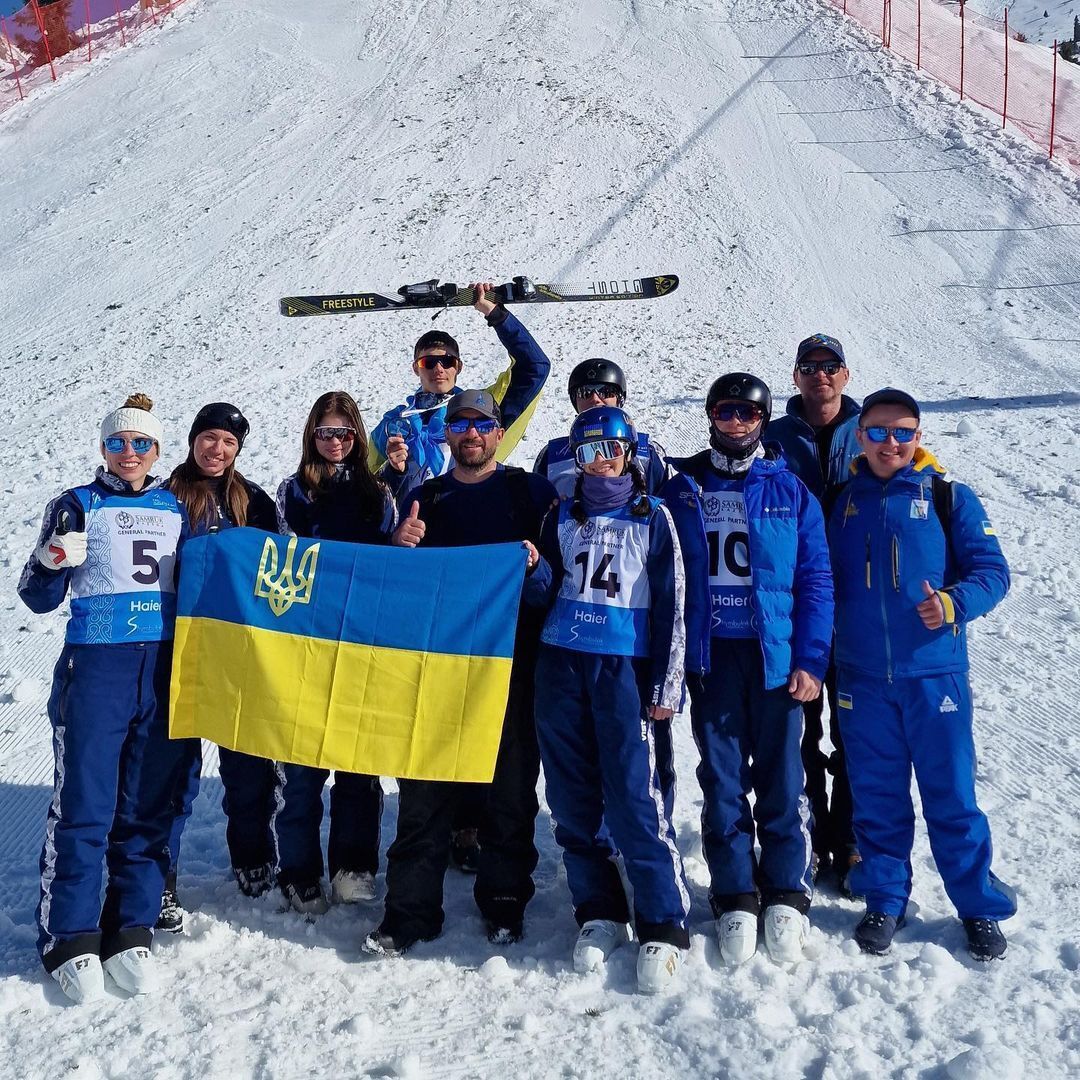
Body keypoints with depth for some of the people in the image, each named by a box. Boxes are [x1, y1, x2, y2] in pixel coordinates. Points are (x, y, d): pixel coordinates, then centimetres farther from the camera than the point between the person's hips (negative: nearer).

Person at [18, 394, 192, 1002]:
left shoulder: (176, 509, 14)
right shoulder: (78, 506, 4)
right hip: (95, 665, -3)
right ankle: (70, 939, 5)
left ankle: (131, 932, 13)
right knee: (84, 804, -6)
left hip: (165, 666, 3)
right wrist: (53, 561, -20)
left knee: (149, 804, 4)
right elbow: (39, 598, 0)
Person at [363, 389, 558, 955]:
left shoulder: (531, 492, 5)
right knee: (422, 792, 2)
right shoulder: (423, 499, 13)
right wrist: (400, 548, -8)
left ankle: (504, 902, 19)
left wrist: (537, 567, -22)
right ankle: (410, 910, 10)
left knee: (509, 790, 6)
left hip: (510, 662, -2)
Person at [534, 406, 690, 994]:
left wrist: (666, 684, -4)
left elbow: (671, 605, 2)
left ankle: (663, 926, -1)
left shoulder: (653, 518, 5)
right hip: (561, 663, 4)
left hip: (624, 666, -4)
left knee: (633, 798, -10)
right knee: (572, 798, 4)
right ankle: (598, 913, 18)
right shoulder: (561, 517, 14)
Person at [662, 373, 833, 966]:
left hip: (777, 655, -1)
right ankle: (735, 897, 16)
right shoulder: (681, 488, 6)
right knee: (722, 780, 5)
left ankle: (786, 895, 16)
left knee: (781, 778, 3)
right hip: (710, 655, 1)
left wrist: (810, 660, -5)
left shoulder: (790, 491, 4)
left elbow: (815, 581, 1)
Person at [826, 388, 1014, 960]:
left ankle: (980, 907, 18)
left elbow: (992, 570, -3)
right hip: (861, 677, 2)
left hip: (934, 672, -2)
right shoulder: (842, 502, 8)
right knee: (876, 796, 10)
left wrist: (954, 603, -22)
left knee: (951, 794, 3)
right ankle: (885, 902, 24)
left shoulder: (948, 497, 1)